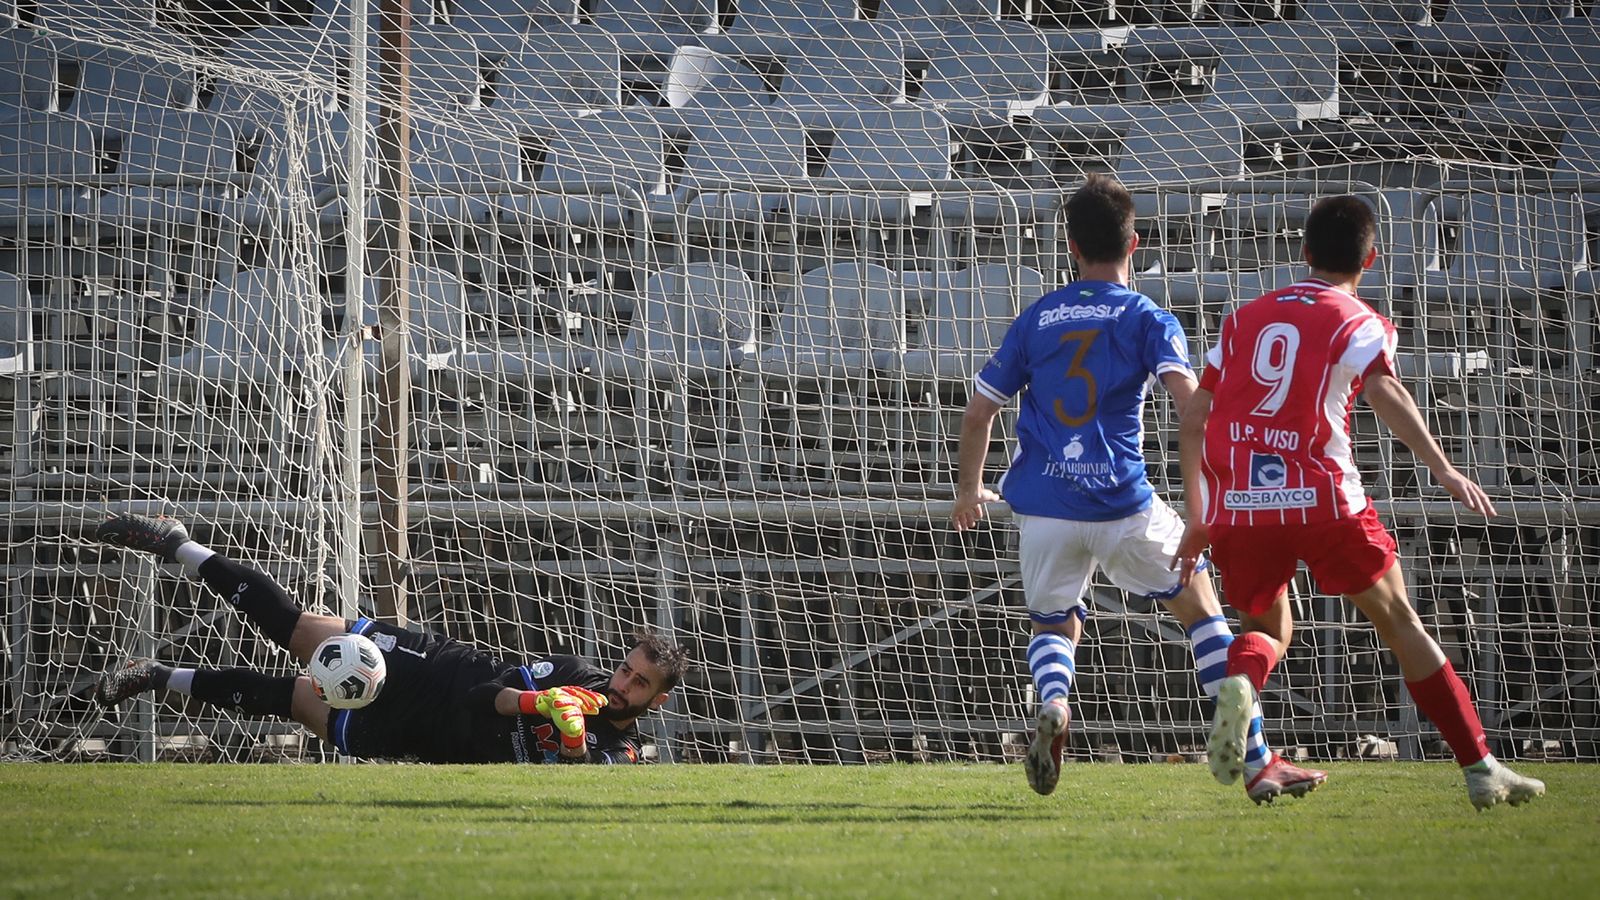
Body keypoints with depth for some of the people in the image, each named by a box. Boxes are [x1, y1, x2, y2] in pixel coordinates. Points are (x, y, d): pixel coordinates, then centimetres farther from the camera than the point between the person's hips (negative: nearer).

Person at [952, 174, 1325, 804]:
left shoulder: (1035, 320, 12)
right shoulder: (1147, 319, 2)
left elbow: (979, 410, 13)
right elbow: (1190, 399, -14)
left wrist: (970, 490, 28)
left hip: (1043, 507, 3)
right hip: (1123, 506, -2)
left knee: (1054, 627, 23)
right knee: (1201, 608, 14)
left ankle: (1052, 703, -14)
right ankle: (1257, 763, 7)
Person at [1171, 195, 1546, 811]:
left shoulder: (1244, 319, 19)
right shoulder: (1359, 323, 6)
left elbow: (1191, 421, 17)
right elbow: (1384, 391, -16)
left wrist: (1198, 521, 23)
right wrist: (1440, 466, -24)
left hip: (1235, 507, 3)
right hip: (1322, 503, -3)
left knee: (1268, 627, 23)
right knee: (1399, 622, 10)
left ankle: (1239, 685, -14)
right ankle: (1481, 770, 8)